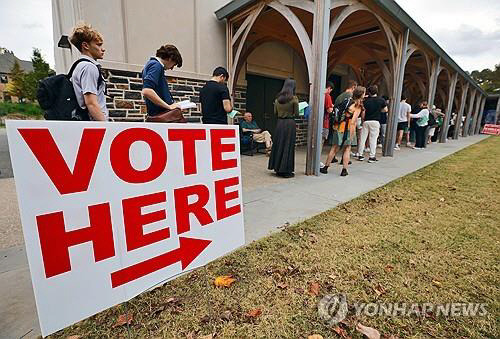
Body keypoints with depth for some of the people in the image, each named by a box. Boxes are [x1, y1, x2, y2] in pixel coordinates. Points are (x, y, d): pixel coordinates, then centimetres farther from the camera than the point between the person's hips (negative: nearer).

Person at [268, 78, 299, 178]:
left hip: (280, 123, 5)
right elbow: (296, 114, -5)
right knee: (288, 146, 2)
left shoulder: (278, 98, 6)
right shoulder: (294, 98, -7)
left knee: (278, 145, 12)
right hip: (290, 123, -4)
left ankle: (278, 168, 20)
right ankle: (286, 170, 8)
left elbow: (275, 113, 10)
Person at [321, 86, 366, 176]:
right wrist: (351, 136, -15)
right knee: (347, 149, 9)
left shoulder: (349, 101, 11)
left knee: (335, 148, 14)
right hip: (347, 129, -5)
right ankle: (344, 170, 9)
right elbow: (352, 122, -16)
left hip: (338, 126, 5)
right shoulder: (358, 106, -7)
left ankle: (326, 167, 18)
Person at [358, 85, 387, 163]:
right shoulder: (381, 100, -1)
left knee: (363, 138, 7)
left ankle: (360, 155, 10)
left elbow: (363, 112, -4)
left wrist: (363, 120, 10)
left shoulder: (366, 100, -2)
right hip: (375, 121, -1)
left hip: (366, 121, 1)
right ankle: (372, 156, 5)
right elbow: (385, 110, 4)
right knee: (373, 139, 3)